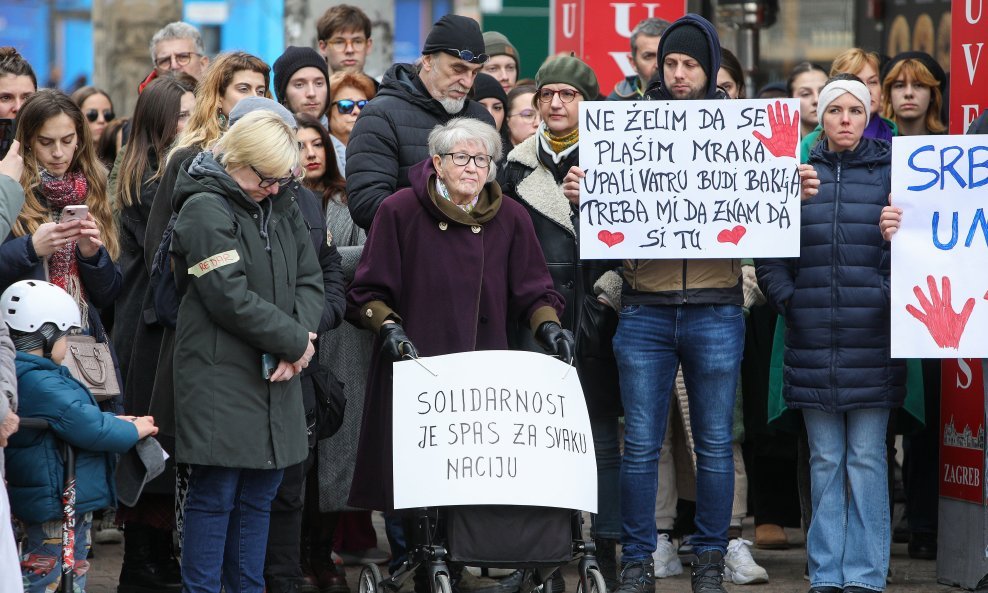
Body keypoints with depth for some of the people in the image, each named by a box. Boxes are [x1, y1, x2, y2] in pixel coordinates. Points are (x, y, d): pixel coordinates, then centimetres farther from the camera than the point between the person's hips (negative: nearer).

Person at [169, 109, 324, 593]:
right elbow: (232, 299, -18)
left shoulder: (281, 206, 13)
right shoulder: (207, 209, -12)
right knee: (215, 494, -5)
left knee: (260, 494, 10)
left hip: (276, 373, 7)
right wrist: (296, 342, -11)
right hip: (219, 375, -7)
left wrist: (302, 338, -9)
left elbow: (310, 280, 10)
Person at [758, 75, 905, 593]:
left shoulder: (890, 172, 4)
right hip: (814, 342, 2)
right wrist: (787, 299, -1)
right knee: (825, 460, 6)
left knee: (866, 457, -2)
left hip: (872, 342, -2)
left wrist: (889, 297, -12)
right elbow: (768, 254, 10)